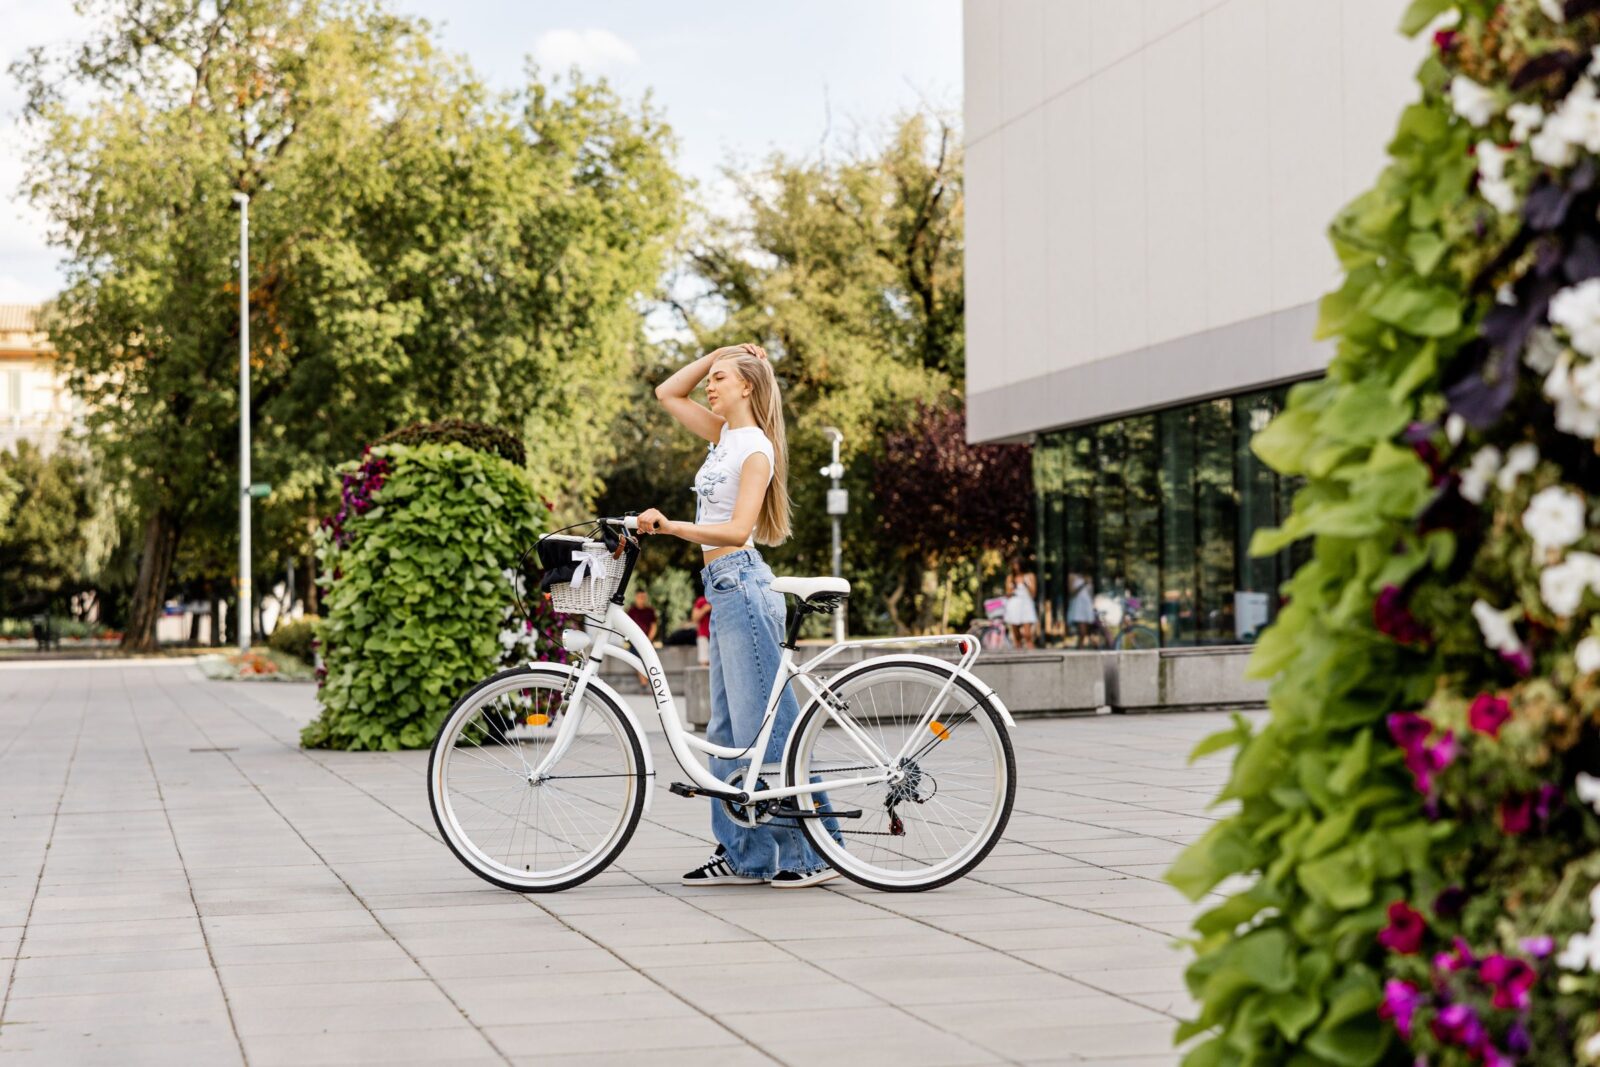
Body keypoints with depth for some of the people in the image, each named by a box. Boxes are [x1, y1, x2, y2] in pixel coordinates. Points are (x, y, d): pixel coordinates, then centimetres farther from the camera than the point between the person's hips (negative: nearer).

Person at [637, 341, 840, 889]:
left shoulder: (756, 449, -10)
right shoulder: (725, 435, 15)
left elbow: (737, 529, -21)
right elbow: (668, 393, 24)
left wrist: (671, 527, -31)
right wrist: (716, 354, 13)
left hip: (741, 583, -10)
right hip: (725, 589, 10)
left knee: (767, 722, -10)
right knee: (728, 728, 8)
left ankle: (813, 853, -8)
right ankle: (743, 854, 11)